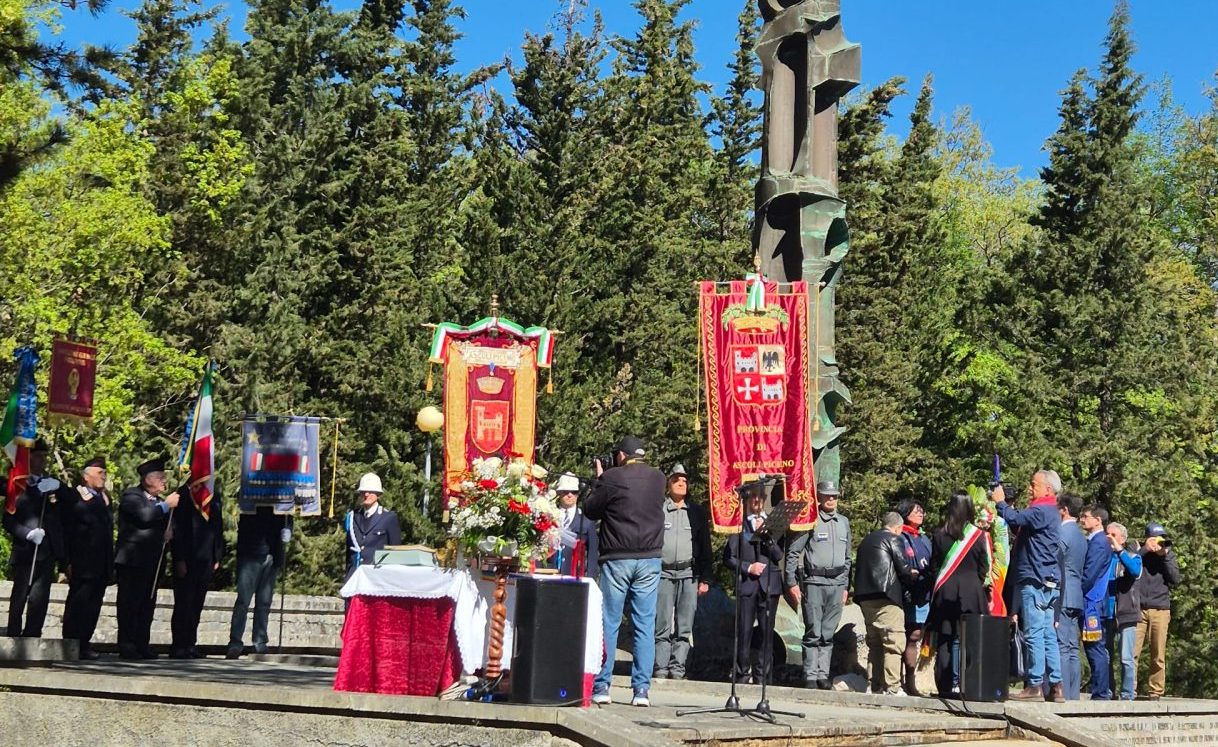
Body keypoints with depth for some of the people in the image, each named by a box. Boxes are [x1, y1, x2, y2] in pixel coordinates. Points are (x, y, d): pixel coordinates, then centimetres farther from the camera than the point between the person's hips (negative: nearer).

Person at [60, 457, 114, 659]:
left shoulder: (104, 498, 16)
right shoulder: (73, 497, -5)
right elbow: (67, 531, -7)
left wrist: (110, 563, 13)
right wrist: (68, 562, -12)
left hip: (101, 565, 6)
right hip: (82, 564, -6)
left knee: (93, 605, 7)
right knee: (78, 603, -4)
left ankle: (84, 643, 12)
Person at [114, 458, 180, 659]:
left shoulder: (160, 501, 20)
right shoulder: (131, 496, -5)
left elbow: (164, 526, 28)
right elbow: (144, 516, -22)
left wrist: (169, 531, 4)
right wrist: (166, 505, -12)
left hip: (152, 561, 8)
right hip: (132, 560, -8)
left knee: (147, 604, 7)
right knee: (129, 604, -5)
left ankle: (142, 644, 13)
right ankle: (127, 645, -3)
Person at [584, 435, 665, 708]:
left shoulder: (612, 477, -7)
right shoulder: (658, 478, 6)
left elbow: (590, 510, 2)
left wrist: (599, 480, 15)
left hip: (617, 560, -3)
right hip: (649, 560, 3)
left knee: (608, 624, 4)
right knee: (645, 626, 5)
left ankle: (601, 686, 4)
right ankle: (641, 689, 3)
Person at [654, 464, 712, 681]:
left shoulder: (697, 512, 14)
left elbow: (705, 547, 14)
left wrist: (705, 579, 8)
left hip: (689, 574, 2)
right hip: (663, 573, -2)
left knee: (684, 627, -1)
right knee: (662, 626, -4)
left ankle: (678, 668, 3)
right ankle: (661, 669, -1)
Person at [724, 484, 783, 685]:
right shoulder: (739, 524, 7)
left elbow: (779, 556, 3)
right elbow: (728, 557, 4)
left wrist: (766, 535, -8)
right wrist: (748, 567, -9)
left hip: (769, 584, 1)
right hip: (746, 583, -1)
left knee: (767, 631, 0)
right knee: (744, 631, -3)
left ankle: (763, 676, 5)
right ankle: (743, 674, 7)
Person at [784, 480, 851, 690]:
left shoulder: (844, 522, 15)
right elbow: (792, 552, -4)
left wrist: (846, 586, 19)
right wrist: (791, 583, -8)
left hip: (837, 584, 5)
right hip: (814, 582, -5)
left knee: (828, 633, 7)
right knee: (813, 632, -5)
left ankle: (823, 674, 12)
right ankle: (810, 676, 0)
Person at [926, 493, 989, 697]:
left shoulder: (939, 535, -1)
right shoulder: (978, 535, -4)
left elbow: (934, 566, 4)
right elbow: (984, 568, 2)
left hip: (945, 590, 1)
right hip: (971, 592, -1)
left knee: (945, 639, 4)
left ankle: (945, 685, 2)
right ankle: (958, 683, -2)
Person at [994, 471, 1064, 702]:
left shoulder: (1042, 511, -11)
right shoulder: (1049, 512, 21)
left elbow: (1016, 520, -24)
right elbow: (1020, 525, 22)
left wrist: (1001, 503, -7)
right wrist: (1007, 505, 12)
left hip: (1035, 581, -10)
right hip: (1047, 582, 10)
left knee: (1034, 634, -9)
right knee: (1047, 635, 9)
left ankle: (1035, 685, -8)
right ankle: (1054, 685, 10)